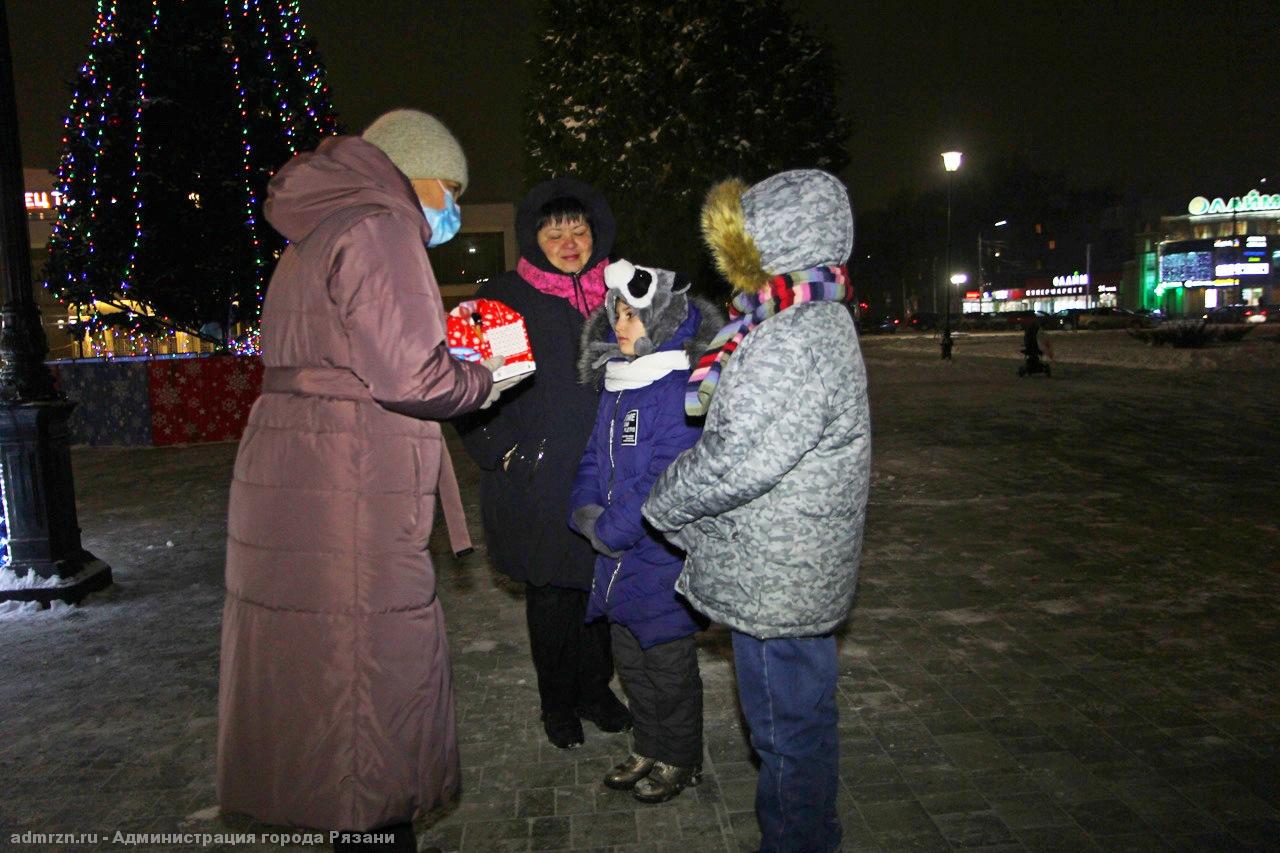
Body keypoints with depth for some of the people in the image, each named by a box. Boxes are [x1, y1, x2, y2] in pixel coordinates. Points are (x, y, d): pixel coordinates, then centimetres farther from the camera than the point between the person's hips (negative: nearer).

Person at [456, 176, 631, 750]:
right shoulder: (504, 298, -2)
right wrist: (502, 452, -10)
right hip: (537, 481, -3)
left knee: (601, 585, 12)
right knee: (550, 594, 7)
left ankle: (595, 688, 32)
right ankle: (557, 701, 26)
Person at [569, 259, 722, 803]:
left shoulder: (678, 391, -19)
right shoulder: (616, 385, 8)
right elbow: (596, 456, 13)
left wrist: (611, 530, -19)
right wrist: (586, 508, -5)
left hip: (662, 557, -8)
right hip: (618, 557, 8)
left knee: (669, 664, 10)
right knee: (630, 660, 20)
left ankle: (680, 761, 30)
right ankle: (649, 750, 40)